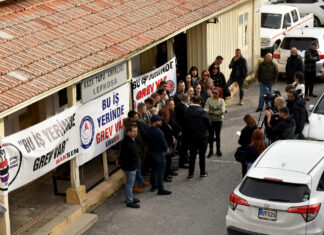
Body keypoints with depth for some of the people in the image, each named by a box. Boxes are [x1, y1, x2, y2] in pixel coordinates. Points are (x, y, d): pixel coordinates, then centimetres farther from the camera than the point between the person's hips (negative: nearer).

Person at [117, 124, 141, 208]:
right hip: (129, 167, -10)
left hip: (133, 166, 10)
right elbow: (123, 154, -23)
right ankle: (129, 201, 11)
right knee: (129, 184, 1)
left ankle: (130, 197, 36)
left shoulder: (132, 140, 6)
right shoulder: (126, 142, -27)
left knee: (131, 183, 22)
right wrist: (119, 162, -9)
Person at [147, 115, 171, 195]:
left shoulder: (149, 130, -2)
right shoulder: (158, 132, -29)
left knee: (154, 169, 22)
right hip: (159, 153, -9)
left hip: (151, 151, 9)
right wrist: (166, 149, 1)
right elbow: (163, 143, -21)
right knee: (160, 172, 0)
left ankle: (153, 186, 33)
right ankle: (160, 189, 5)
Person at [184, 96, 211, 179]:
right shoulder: (203, 112, -17)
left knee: (192, 155, 10)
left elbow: (185, 125, -1)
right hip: (202, 136, -3)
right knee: (202, 155, 9)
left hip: (191, 136, 3)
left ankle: (191, 173, 11)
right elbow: (209, 125, -8)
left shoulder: (187, 112, -7)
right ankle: (203, 172, 17)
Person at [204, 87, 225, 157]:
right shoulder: (209, 100, -2)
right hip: (211, 120, 0)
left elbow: (222, 111, -12)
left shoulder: (221, 100, -2)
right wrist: (206, 111, -34)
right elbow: (206, 109, -11)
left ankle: (218, 150, 21)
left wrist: (212, 112, -16)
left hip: (219, 120, 0)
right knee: (211, 135, 6)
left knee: (218, 135, 10)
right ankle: (211, 150, 17)